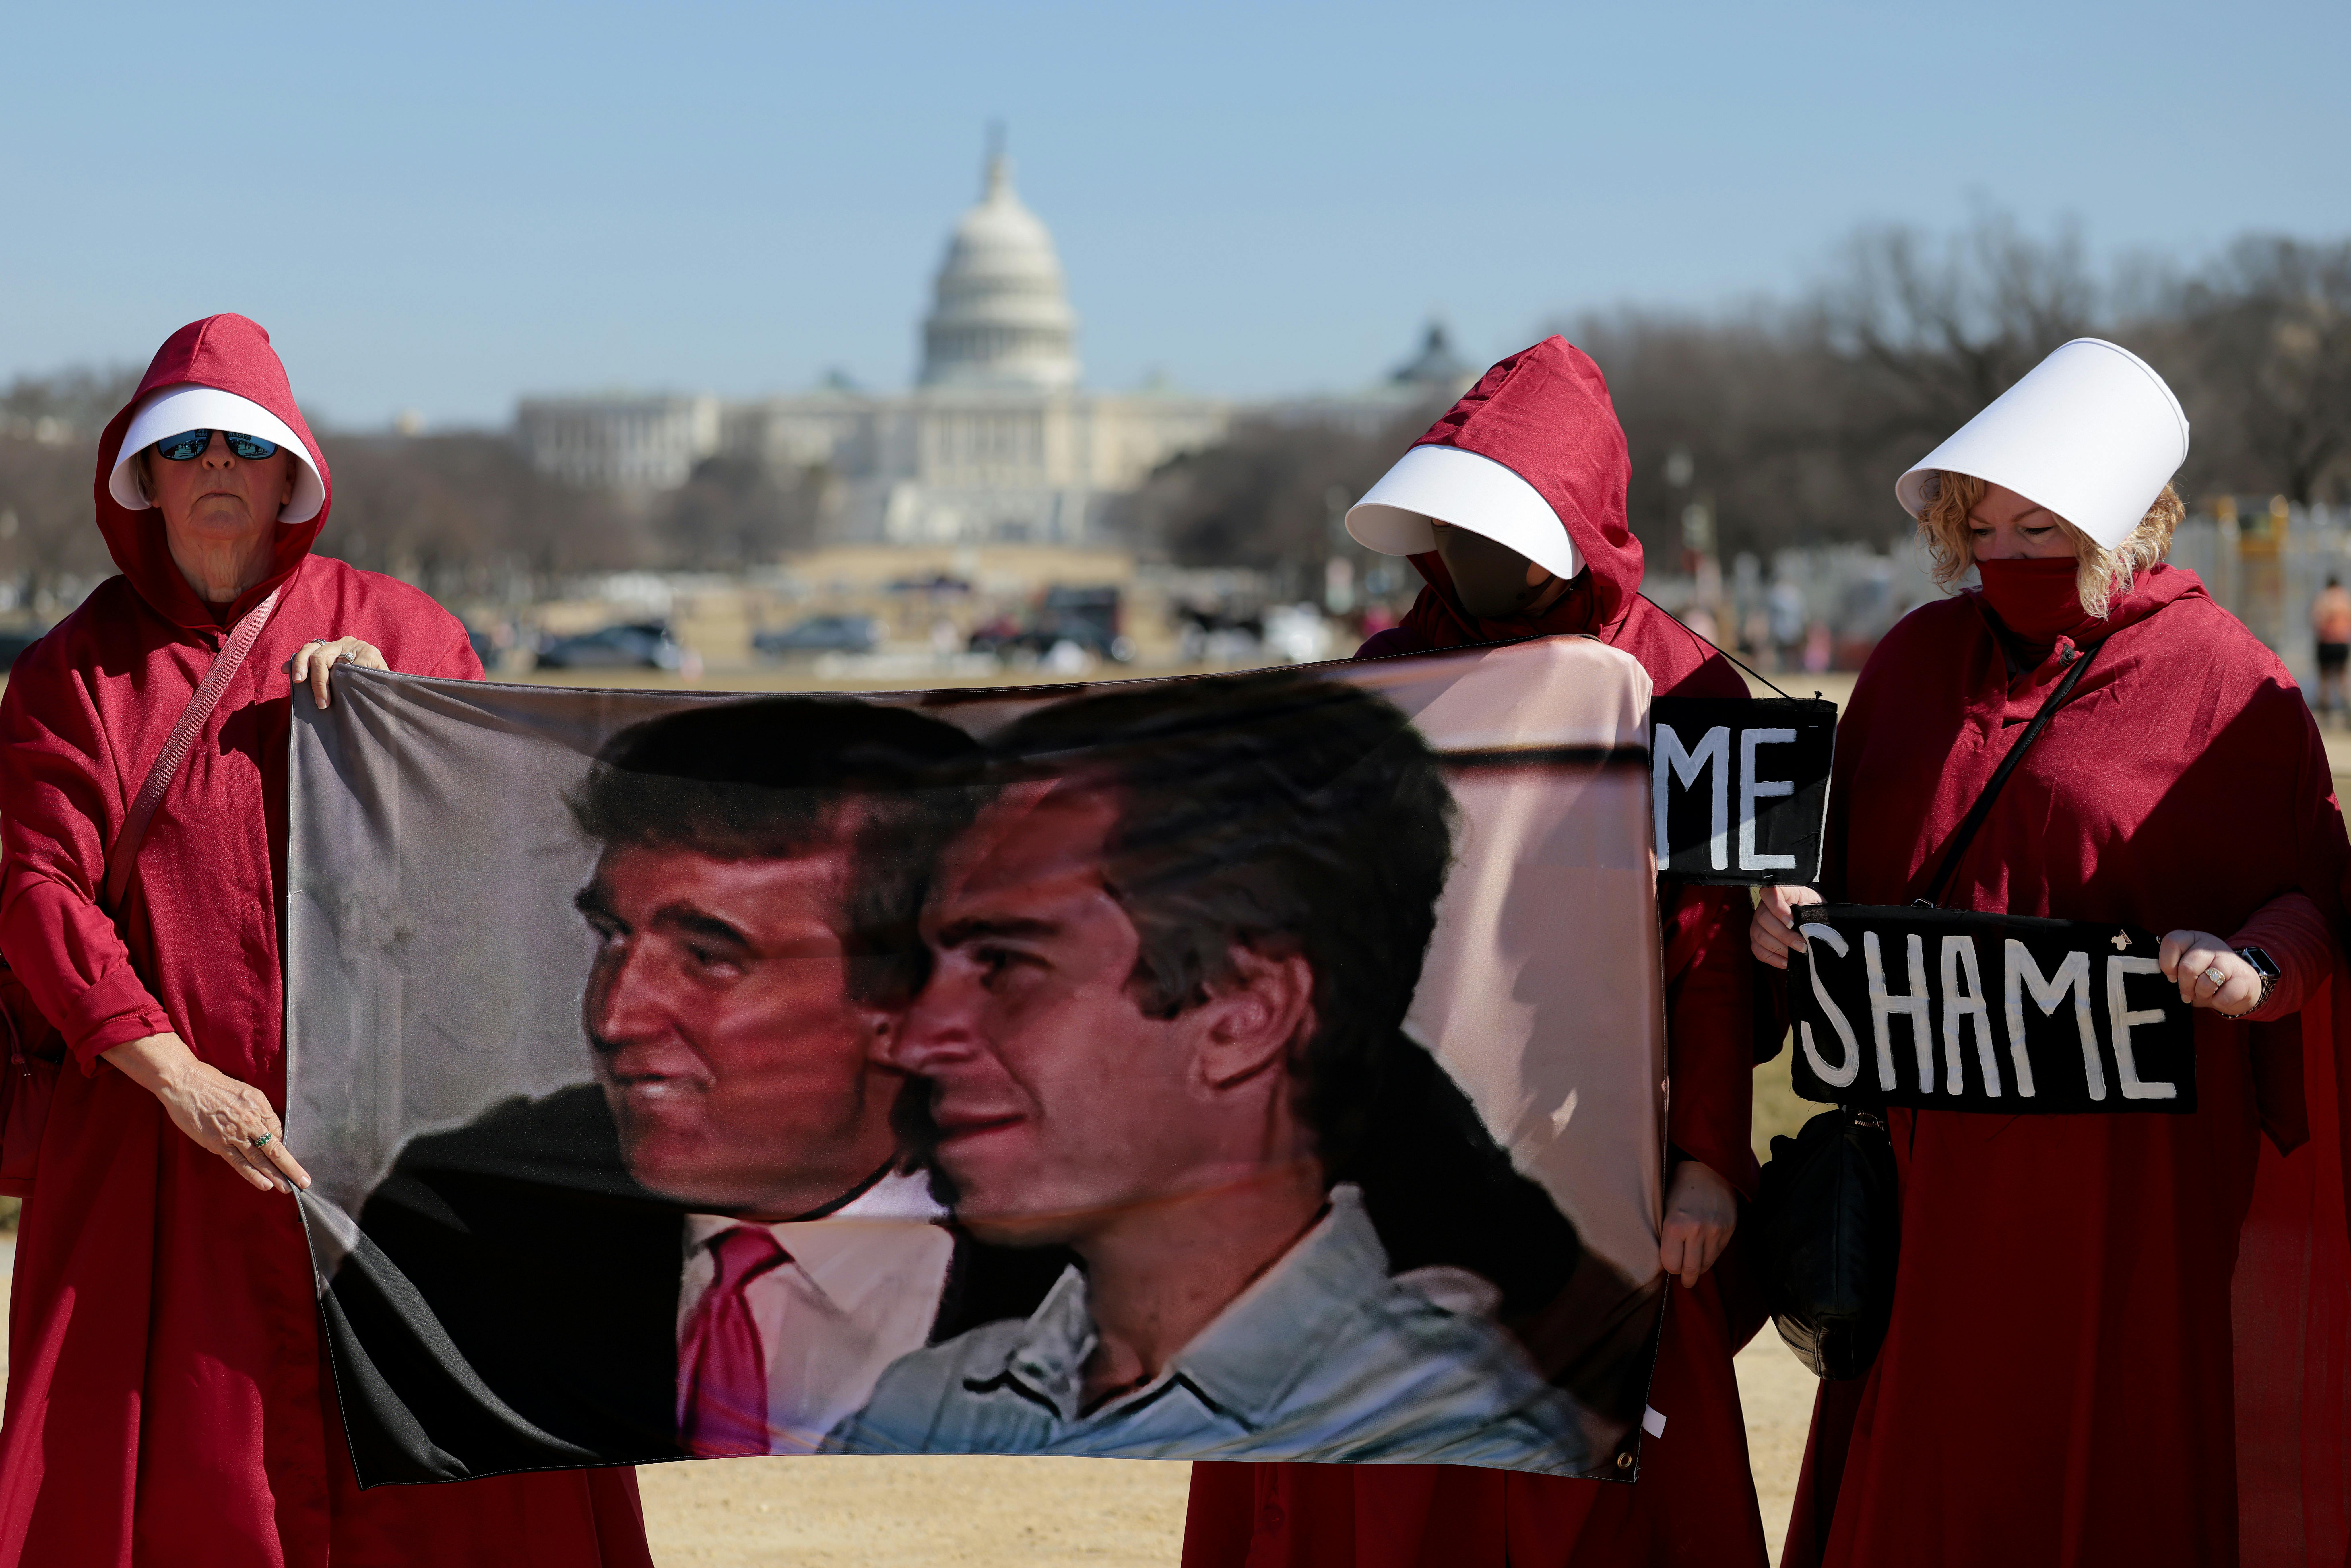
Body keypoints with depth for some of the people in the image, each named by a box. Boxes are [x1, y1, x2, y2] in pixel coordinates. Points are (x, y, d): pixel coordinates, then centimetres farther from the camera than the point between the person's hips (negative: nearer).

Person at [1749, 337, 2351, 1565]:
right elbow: (1853, 867, 19)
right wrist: (1797, 916, -2)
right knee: (1923, 1465, 6)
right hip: (1938, 1143, 4)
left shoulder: (2220, 679, -3)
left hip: (2127, 1158, -4)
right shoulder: (1915, 661, 12)